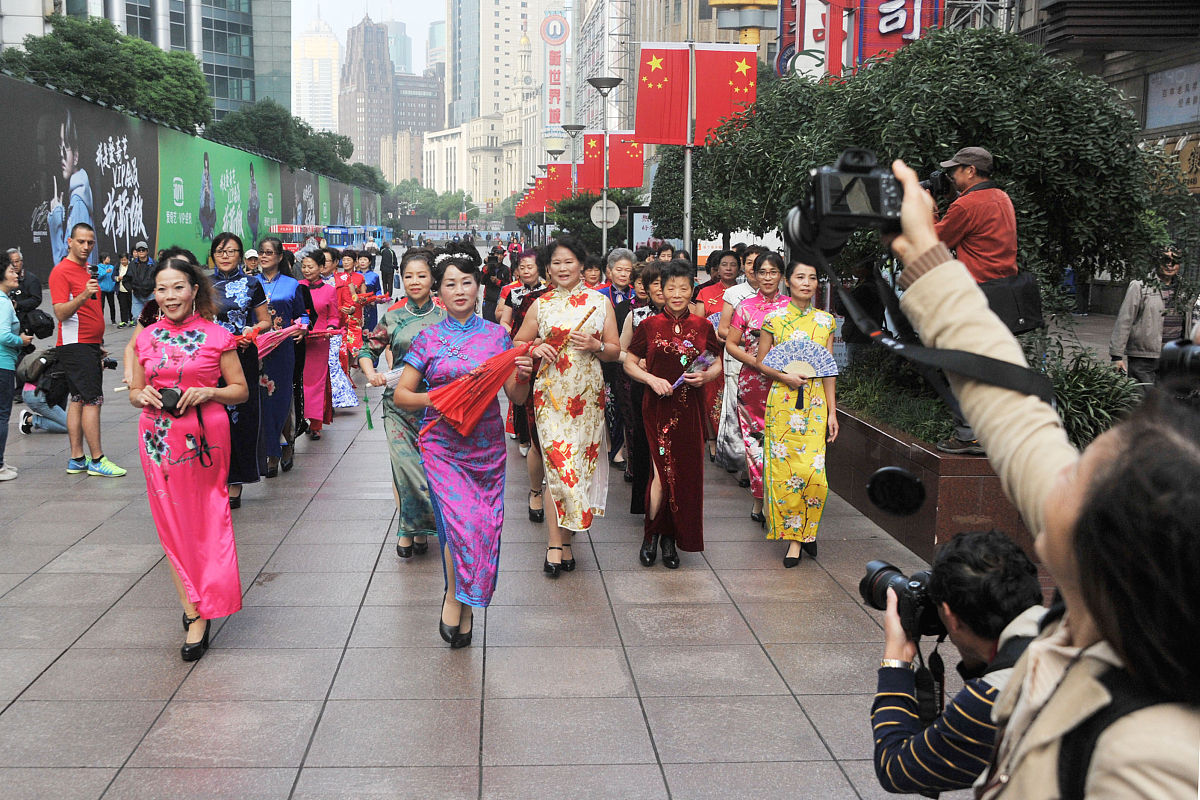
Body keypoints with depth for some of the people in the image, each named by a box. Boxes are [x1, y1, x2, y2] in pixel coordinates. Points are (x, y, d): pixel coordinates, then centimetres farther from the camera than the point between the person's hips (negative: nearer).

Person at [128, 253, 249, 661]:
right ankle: (194, 609, 11)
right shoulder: (146, 339, 8)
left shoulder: (217, 337, -1)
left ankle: (197, 613, 8)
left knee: (206, 521, 0)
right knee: (172, 524, 3)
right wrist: (144, 395, -6)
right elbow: (134, 393, 17)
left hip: (205, 439, -3)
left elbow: (241, 390, 4)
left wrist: (207, 392, -14)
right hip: (159, 439, 3)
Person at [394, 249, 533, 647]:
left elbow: (517, 398, 7)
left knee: (484, 527, 2)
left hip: (487, 445, 2)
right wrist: (438, 399, -15)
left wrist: (523, 376, -14)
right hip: (442, 445, -2)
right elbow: (402, 395, 3)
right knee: (462, 522, -16)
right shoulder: (428, 339, 3)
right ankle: (454, 596, 9)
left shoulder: (496, 335, 6)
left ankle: (461, 601, 24)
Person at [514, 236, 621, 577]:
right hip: (551, 391, -1)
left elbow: (615, 350, 9)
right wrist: (536, 348, -7)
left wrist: (595, 346, -11)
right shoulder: (541, 305, 6)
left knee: (579, 461, 3)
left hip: (588, 393, 1)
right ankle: (557, 544, -6)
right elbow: (518, 344, 14)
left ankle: (563, 539, 15)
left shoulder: (600, 302, 8)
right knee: (558, 460, -10)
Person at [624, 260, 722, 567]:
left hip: (690, 408, 2)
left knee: (686, 473, 3)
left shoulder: (702, 326, 7)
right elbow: (630, 364, 7)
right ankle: (652, 533, 11)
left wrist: (706, 376, -8)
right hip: (658, 407, -2)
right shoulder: (649, 326, 3)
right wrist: (652, 380, -10)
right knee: (663, 470, -9)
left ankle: (670, 538, 17)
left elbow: (717, 365, 13)